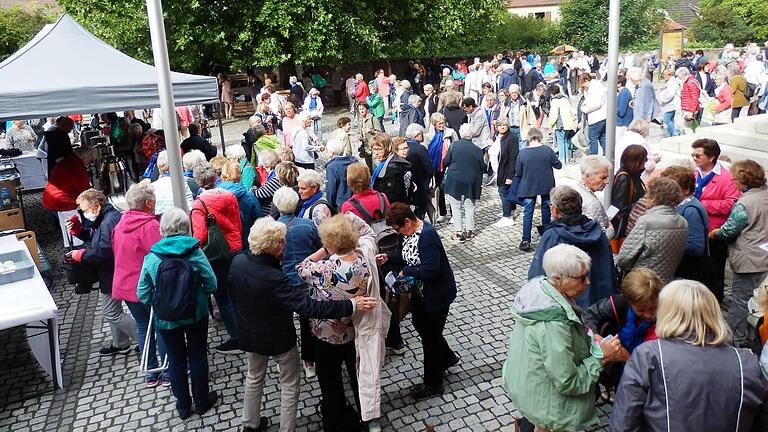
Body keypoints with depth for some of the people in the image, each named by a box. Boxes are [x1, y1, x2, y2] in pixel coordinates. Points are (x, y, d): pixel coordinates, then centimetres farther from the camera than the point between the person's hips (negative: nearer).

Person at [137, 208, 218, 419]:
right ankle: (201, 402, 33)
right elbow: (211, 285, -10)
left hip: (166, 319, 1)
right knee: (197, 357, 17)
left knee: (176, 360, 18)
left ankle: (183, 406, 33)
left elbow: (143, 295, -6)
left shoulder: (151, 258, -12)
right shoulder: (195, 253, -16)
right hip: (196, 315, -1)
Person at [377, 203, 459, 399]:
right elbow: (408, 256, 14)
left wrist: (406, 271, -20)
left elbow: (430, 270, -34)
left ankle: (433, 384, 25)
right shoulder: (411, 232, -1)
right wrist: (389, 258, -1)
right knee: (420, 324, 25)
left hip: (437, 293, -10)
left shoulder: (427, 236, -30)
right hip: (421, 291, 10)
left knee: (430, 335, 5)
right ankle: (447, 357, 48)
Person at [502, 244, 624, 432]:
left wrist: (589, 338, -5)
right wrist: (601, 358, -20)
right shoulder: (554, 325, -37)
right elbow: (568, 383, -27)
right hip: (548, 407, -8)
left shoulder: (537, 286, -12)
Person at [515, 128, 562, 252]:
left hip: (528, 187, -2)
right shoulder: (547, 150, -9)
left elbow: (518, 173, -4)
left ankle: (526, 241, 0)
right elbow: (558, 165, 0)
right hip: (546, 186, 2)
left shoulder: (522, 153, -11)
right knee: (546, 209, 20)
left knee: (528, 212, 3)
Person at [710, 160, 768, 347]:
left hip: (749, 261, -8)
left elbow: (728, 231, -15)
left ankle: (734, 340, 11)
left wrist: (713, 233, 4)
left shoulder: (744, 204, -20)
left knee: (740, 300, 2)